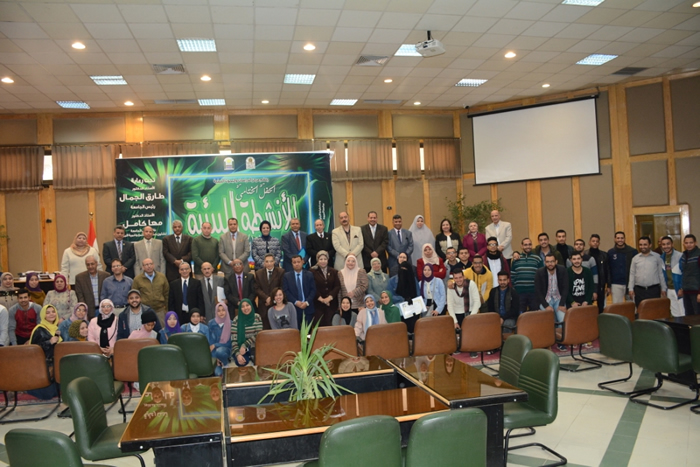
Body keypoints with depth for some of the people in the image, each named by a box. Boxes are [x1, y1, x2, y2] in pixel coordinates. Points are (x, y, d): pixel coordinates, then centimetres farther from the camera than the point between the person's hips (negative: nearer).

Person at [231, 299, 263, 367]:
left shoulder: (257, 317, 0)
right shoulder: (236, 319, -3)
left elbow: (258, 335, -7)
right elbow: (234, 339, -7)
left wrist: (244, 346, -18)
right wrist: (238, 354, -21)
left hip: (254, 347, 1)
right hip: (240, 347, -1)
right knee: (241, 362, -30)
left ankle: (251, 357, 6)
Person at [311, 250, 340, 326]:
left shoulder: (333, 271, 11)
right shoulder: (313, 272, 0)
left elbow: (337, 286, 4)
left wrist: (329, 297, -8)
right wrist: (320, 298, -12)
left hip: (331, 302, 3)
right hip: (318, 302, -3)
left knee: (329, 324, -1)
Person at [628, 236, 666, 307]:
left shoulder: (657, 257, 5)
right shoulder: (635, 258, 9)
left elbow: (661, 274, 6)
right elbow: (632, 274, 9)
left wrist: (663, 289, 3)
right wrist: (631, 289, 3)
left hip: (654, 290, -1)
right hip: (639, 290, 2)